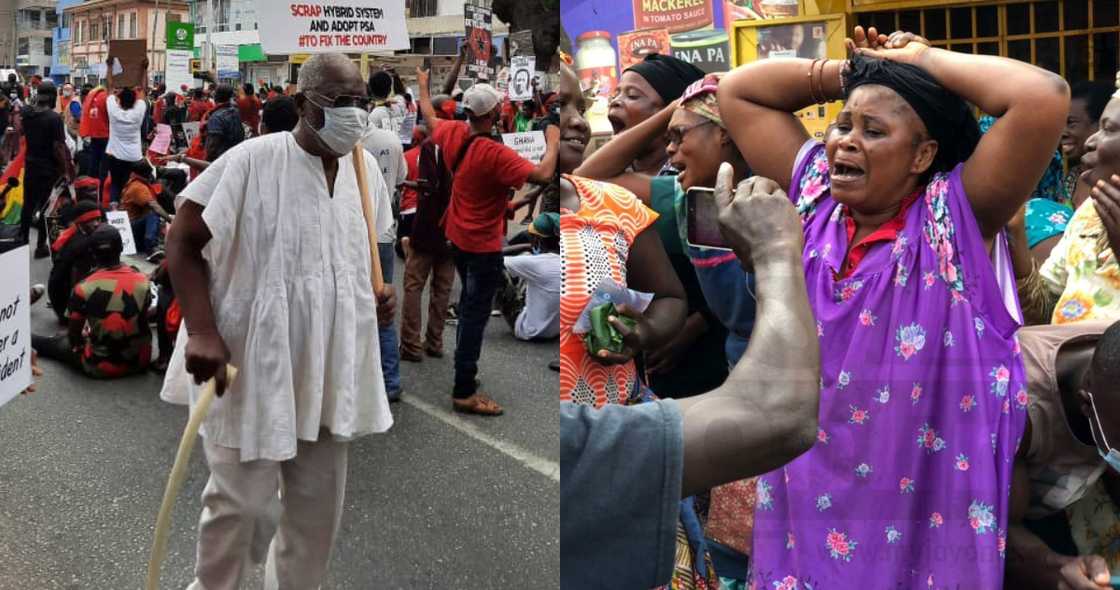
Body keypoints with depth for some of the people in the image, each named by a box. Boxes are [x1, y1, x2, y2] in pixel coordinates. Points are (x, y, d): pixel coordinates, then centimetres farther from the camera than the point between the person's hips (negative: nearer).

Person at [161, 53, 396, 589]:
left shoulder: (365, 169, 4)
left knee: (318, 505, 14)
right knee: (240, 498, 8)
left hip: (329, 369, 6)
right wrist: (202, 332, -20)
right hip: (253, 366, -5)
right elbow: (183, 243, -11)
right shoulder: (252, 161, -15)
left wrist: (379, 293, 0)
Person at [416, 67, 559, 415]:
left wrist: (423, 85, 34)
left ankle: (464, 369, 39)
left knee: (469, 303, 25)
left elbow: (429, 117, 17)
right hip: (483, 246, -9)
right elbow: (543, 175, -35)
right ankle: (464, 393, 1)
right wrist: (553, 142, -16)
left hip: (458, 237, 9)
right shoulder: (495, 154, -29)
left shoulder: (454, 134, -6)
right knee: (476, 315, -3)